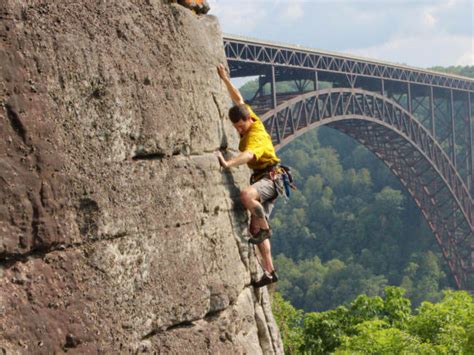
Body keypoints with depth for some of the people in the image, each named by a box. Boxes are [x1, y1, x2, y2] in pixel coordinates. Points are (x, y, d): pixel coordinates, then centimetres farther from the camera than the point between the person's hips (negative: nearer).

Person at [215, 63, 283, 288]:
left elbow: (248, 154, -42)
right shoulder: (250, 120, 4)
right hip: (261, 178, 10)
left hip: (269, 178, -10)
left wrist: (228, 164, -57)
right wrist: (225, 80, 18)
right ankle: (269, 272, 4)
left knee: (246, 195, -40)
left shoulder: (256, 135, -22)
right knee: (256, 228, 4)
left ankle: (264, 228, -18)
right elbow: (238, 100, 20)